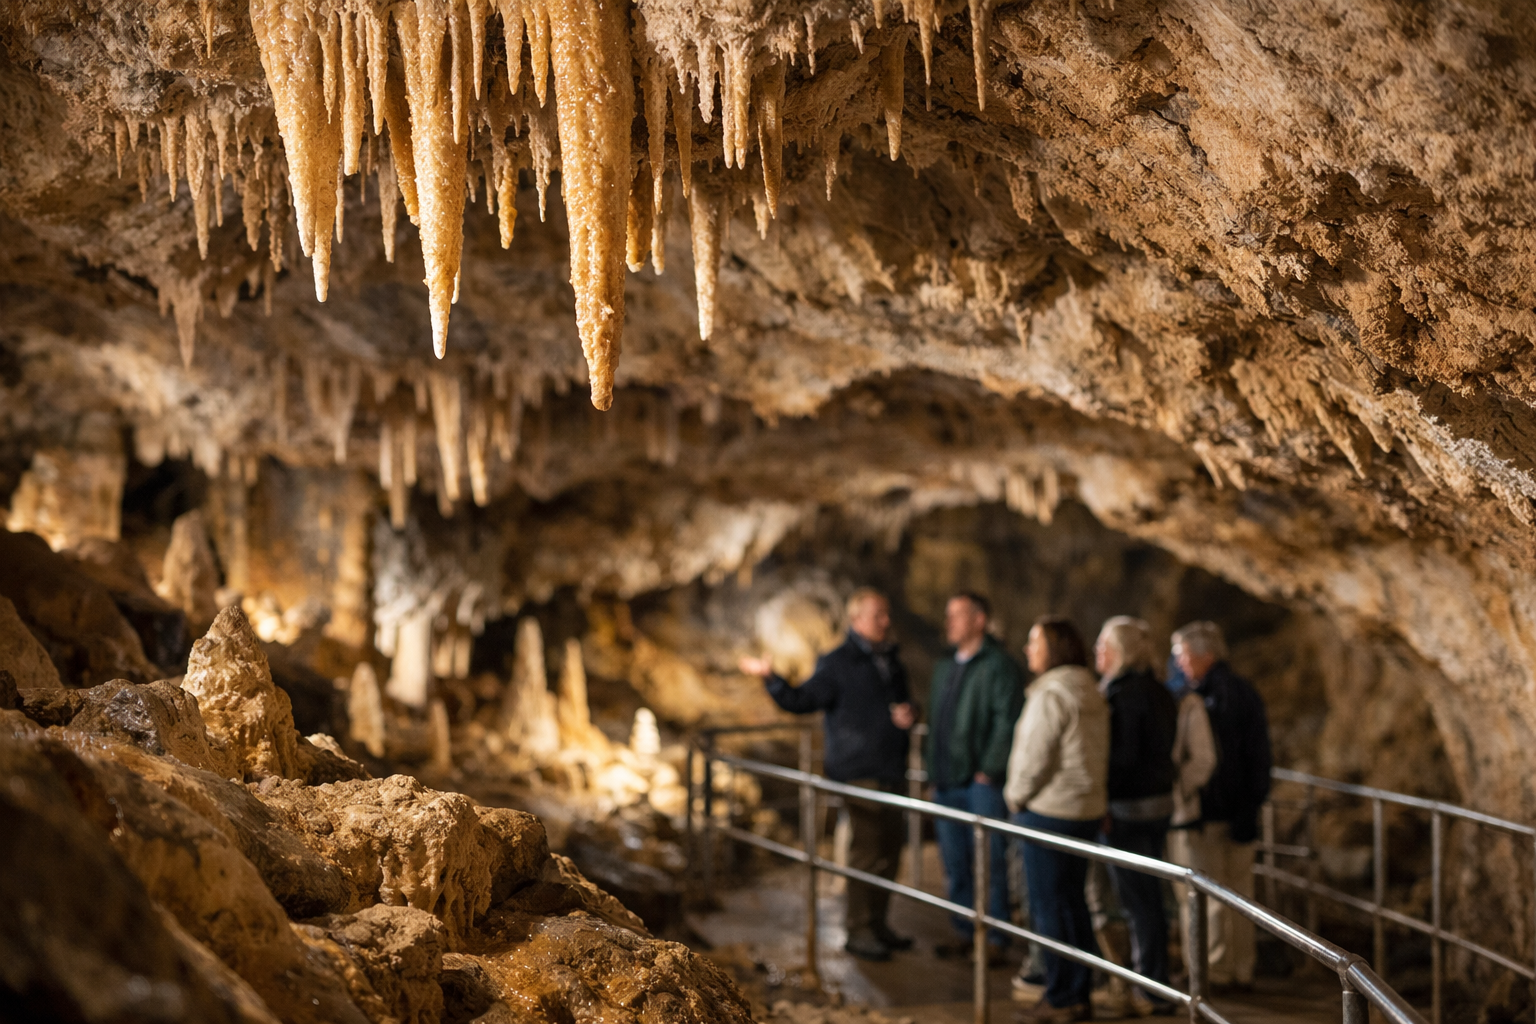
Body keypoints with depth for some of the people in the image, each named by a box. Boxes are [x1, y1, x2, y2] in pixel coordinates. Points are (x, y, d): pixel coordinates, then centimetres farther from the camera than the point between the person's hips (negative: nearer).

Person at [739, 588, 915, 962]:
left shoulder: (892, 662, 15)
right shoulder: (838, 664, -6)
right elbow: (802, 700, -12)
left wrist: (907, 713, 4)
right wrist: (770, 677, -26)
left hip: (892, 773, 7)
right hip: (859, 773, -7)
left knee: (889, 851, 11)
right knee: (867, 852, -7)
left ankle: (878, 923, 22)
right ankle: (859, 931, 1)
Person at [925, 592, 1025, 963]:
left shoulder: (1000, 666, -7)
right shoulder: (944, 668, 18)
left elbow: (1006, 722, -14)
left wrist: (988, 770, -16)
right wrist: (932, 766, 14)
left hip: (982, 783, -8)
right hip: (946, 782, 8)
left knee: (989, 862, -4)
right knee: (955, 863, 10)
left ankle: (995, 938, 3)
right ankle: (967, 932, 19)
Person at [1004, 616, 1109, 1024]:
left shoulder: (1050, 695, -17)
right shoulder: (1091, 692, 10)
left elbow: (1034, 757, -18)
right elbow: (1092, 755, 12)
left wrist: (1016, 796, -1)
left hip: (1048, 811, -9)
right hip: (1087, 809, 9)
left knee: (1048, 907, 0)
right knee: (1073, 902, 15)